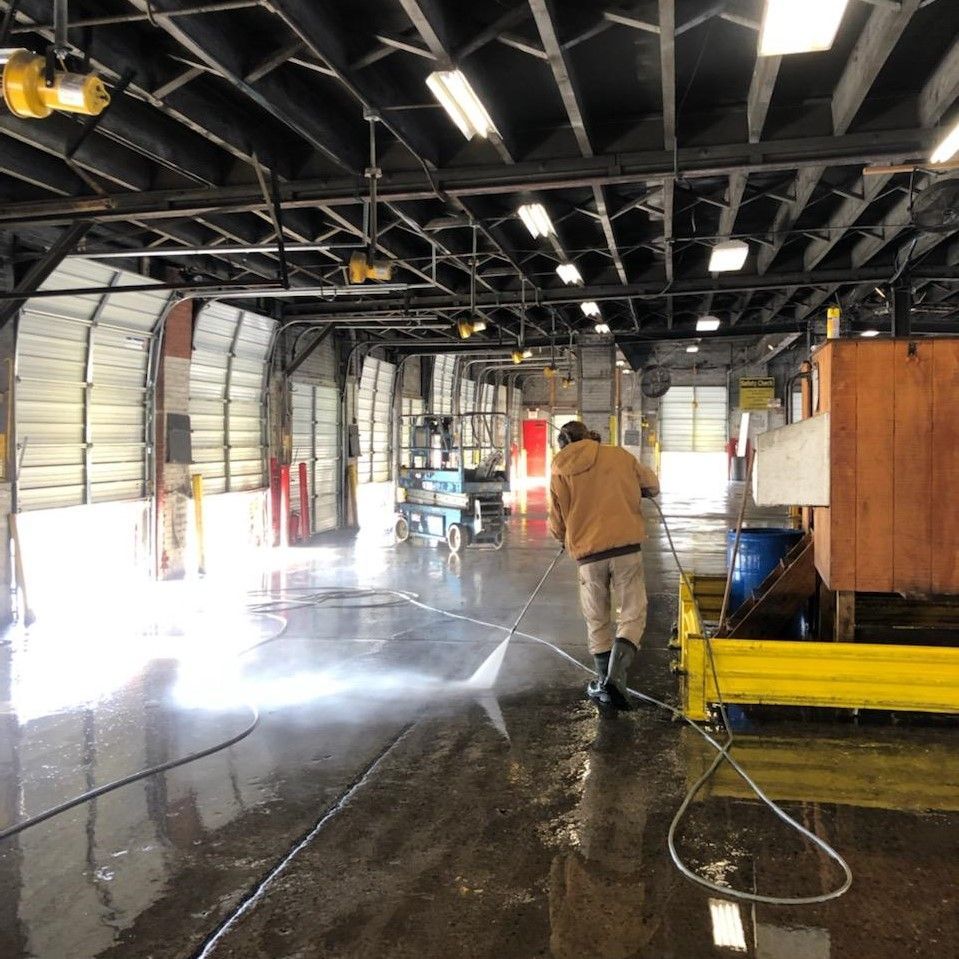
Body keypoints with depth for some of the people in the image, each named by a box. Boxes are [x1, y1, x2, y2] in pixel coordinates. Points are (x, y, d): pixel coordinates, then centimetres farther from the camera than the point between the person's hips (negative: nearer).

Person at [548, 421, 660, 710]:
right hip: (627, 547, -1)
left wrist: (567, 539, 30)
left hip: (589, 555, 1)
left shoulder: (559, 472, 5)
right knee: (633, 614, 6)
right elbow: (652, 485, 17)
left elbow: (557, 525, 8)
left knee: (598, 622, 16)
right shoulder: (619, 455, 5)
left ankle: (604, 681, 20)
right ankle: (615, 675, -11)